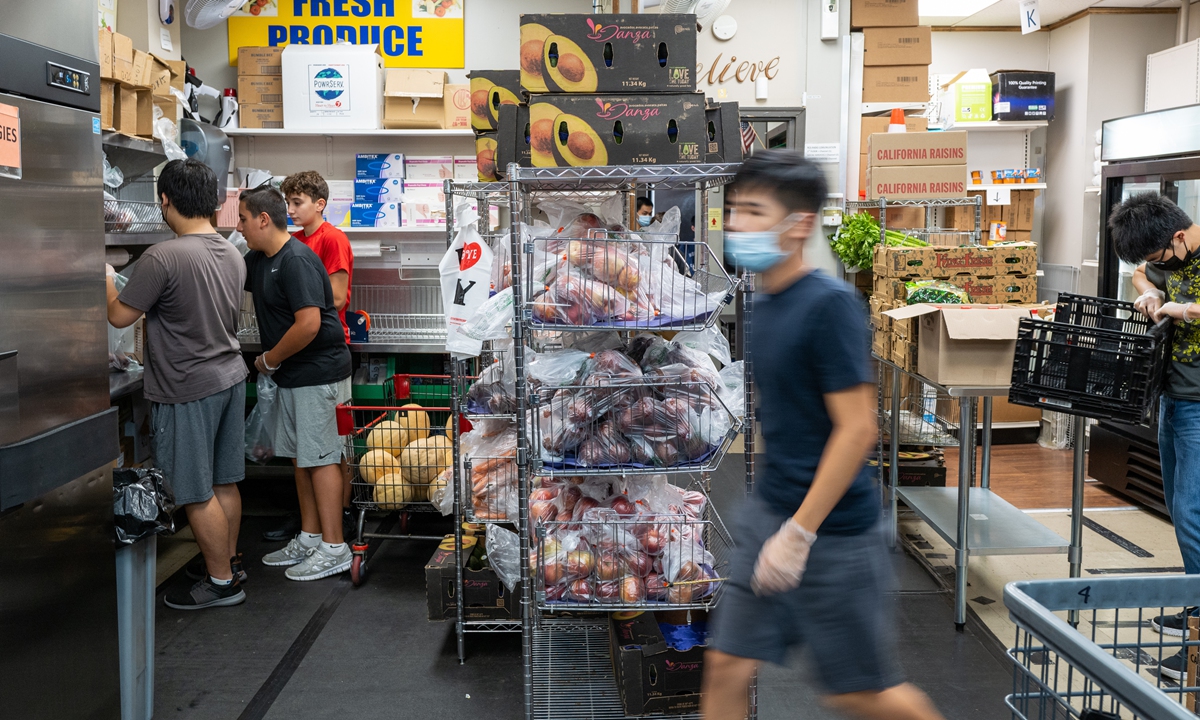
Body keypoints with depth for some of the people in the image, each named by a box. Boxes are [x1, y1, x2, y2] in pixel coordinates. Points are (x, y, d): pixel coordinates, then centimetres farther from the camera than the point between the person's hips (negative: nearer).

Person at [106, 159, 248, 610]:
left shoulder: (162, 258, -21)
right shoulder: (232, 254, 4)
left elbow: (119, 316, -13)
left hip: (187, 390, -8)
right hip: (230, 376, 8)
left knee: (197, 495, 4)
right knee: (224, 482, 18)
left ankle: (221, 582, 14)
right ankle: (230, 561, 31)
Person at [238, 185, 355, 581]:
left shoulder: (297, 261, -19)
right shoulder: (258, 260, 12)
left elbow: (309, 324, -27)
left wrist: (269, 359, -15)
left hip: (317, 374, -10)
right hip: (292, 377, 10)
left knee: (319, 458, -5)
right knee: (300, 457, 14)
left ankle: (334, 549, 2)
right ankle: (309, 538, 24)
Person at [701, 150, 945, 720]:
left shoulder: (829, 304, -18)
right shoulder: (765, 305, 7)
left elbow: (857, 428, -21)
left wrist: (799, 532, -20)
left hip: (831, 526, -7)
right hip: (768, 512, 7)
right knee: (726, 666, 9)